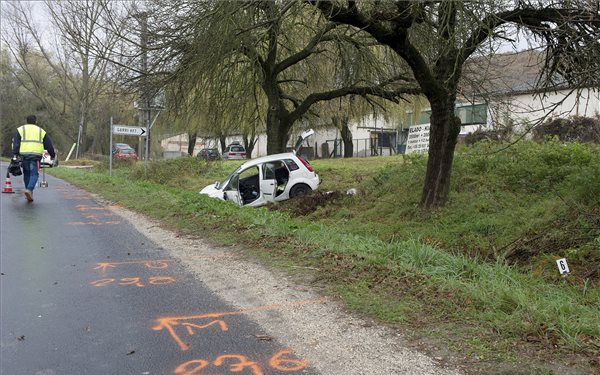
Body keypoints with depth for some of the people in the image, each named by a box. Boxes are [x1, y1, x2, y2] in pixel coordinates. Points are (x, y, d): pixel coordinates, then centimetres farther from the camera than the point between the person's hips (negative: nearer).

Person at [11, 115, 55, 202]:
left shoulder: (20, 129, 16)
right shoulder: (41, 131, 17)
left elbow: (15, 143, 4)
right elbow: (49, 145, 19)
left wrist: (14, 155, -1)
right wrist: (53, 155, 29)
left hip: (24, 155, 1)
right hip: (36, 155, -1)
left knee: (26, 174, 13)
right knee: (34, 174, -2)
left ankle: (29, 193, 15)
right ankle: (29, 190, -25)